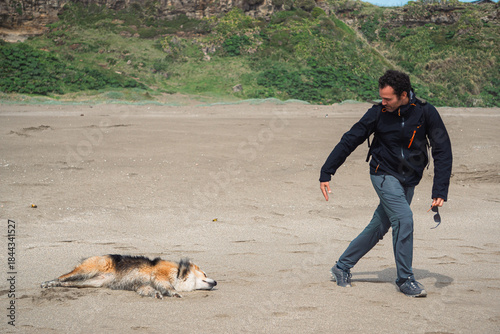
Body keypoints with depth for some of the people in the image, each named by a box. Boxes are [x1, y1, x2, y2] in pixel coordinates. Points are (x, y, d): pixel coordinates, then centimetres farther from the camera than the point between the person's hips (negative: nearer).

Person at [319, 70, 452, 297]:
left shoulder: (426, 113, -11)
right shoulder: (378, 113, -11)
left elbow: (443, 151, -8)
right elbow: (349, 141, -3)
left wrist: (440, 191, -16)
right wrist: (326, 173, -6)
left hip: (409, 181, 3)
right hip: (384, 175, -2)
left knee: (378, 228, 7)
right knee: (404, 219, -20)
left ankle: (342, 267, 23)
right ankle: (405, 280, -7)